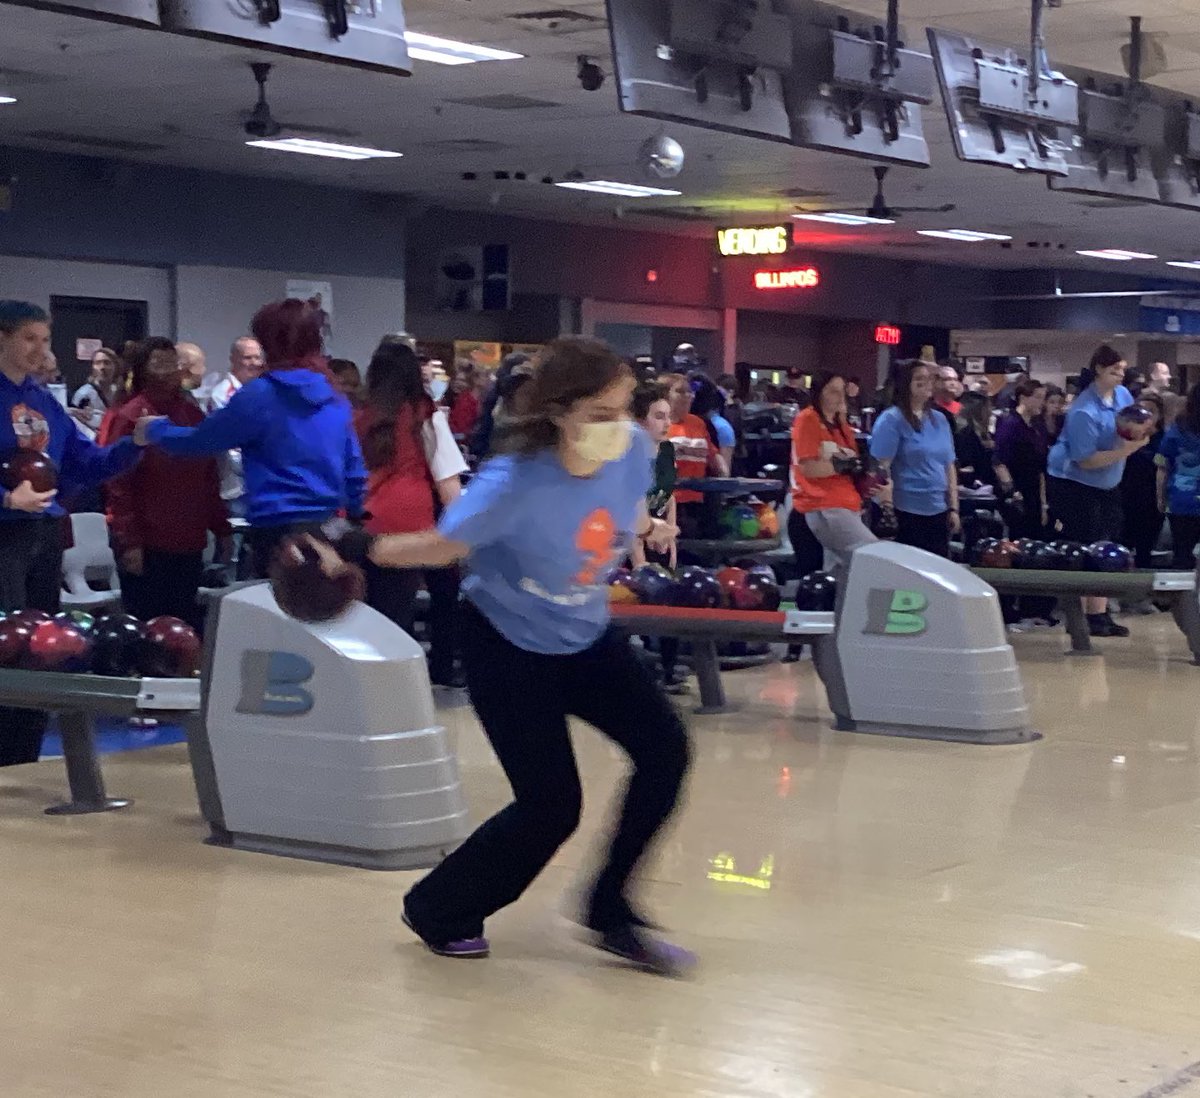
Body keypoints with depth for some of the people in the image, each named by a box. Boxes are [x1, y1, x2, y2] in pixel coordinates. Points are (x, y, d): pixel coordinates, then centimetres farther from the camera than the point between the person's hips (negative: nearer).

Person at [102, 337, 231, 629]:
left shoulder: (193, 414, 11)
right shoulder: (129, 418, -8)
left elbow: (209, 479, 17)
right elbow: (118, 485, -12)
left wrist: (222, 529, 14)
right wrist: (128, 541, -17)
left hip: (189, 542, 6)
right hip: (146, 545, -6)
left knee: (187, 625, 12)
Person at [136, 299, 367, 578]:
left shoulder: (261, 394, -9)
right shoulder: (335, 400, 9)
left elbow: (198, 441, 0)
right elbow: (355, 472, 11)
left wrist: (153, 429, 18)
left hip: (280, 531, -6)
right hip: (329, 528, 6)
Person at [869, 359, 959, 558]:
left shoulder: (940, 420, 12)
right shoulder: (892, 420, -8)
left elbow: (949, 466, 16)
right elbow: (881, 468, -13)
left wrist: (953, 508, 12)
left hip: (938, 512, 7)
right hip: (907, 512, -7)